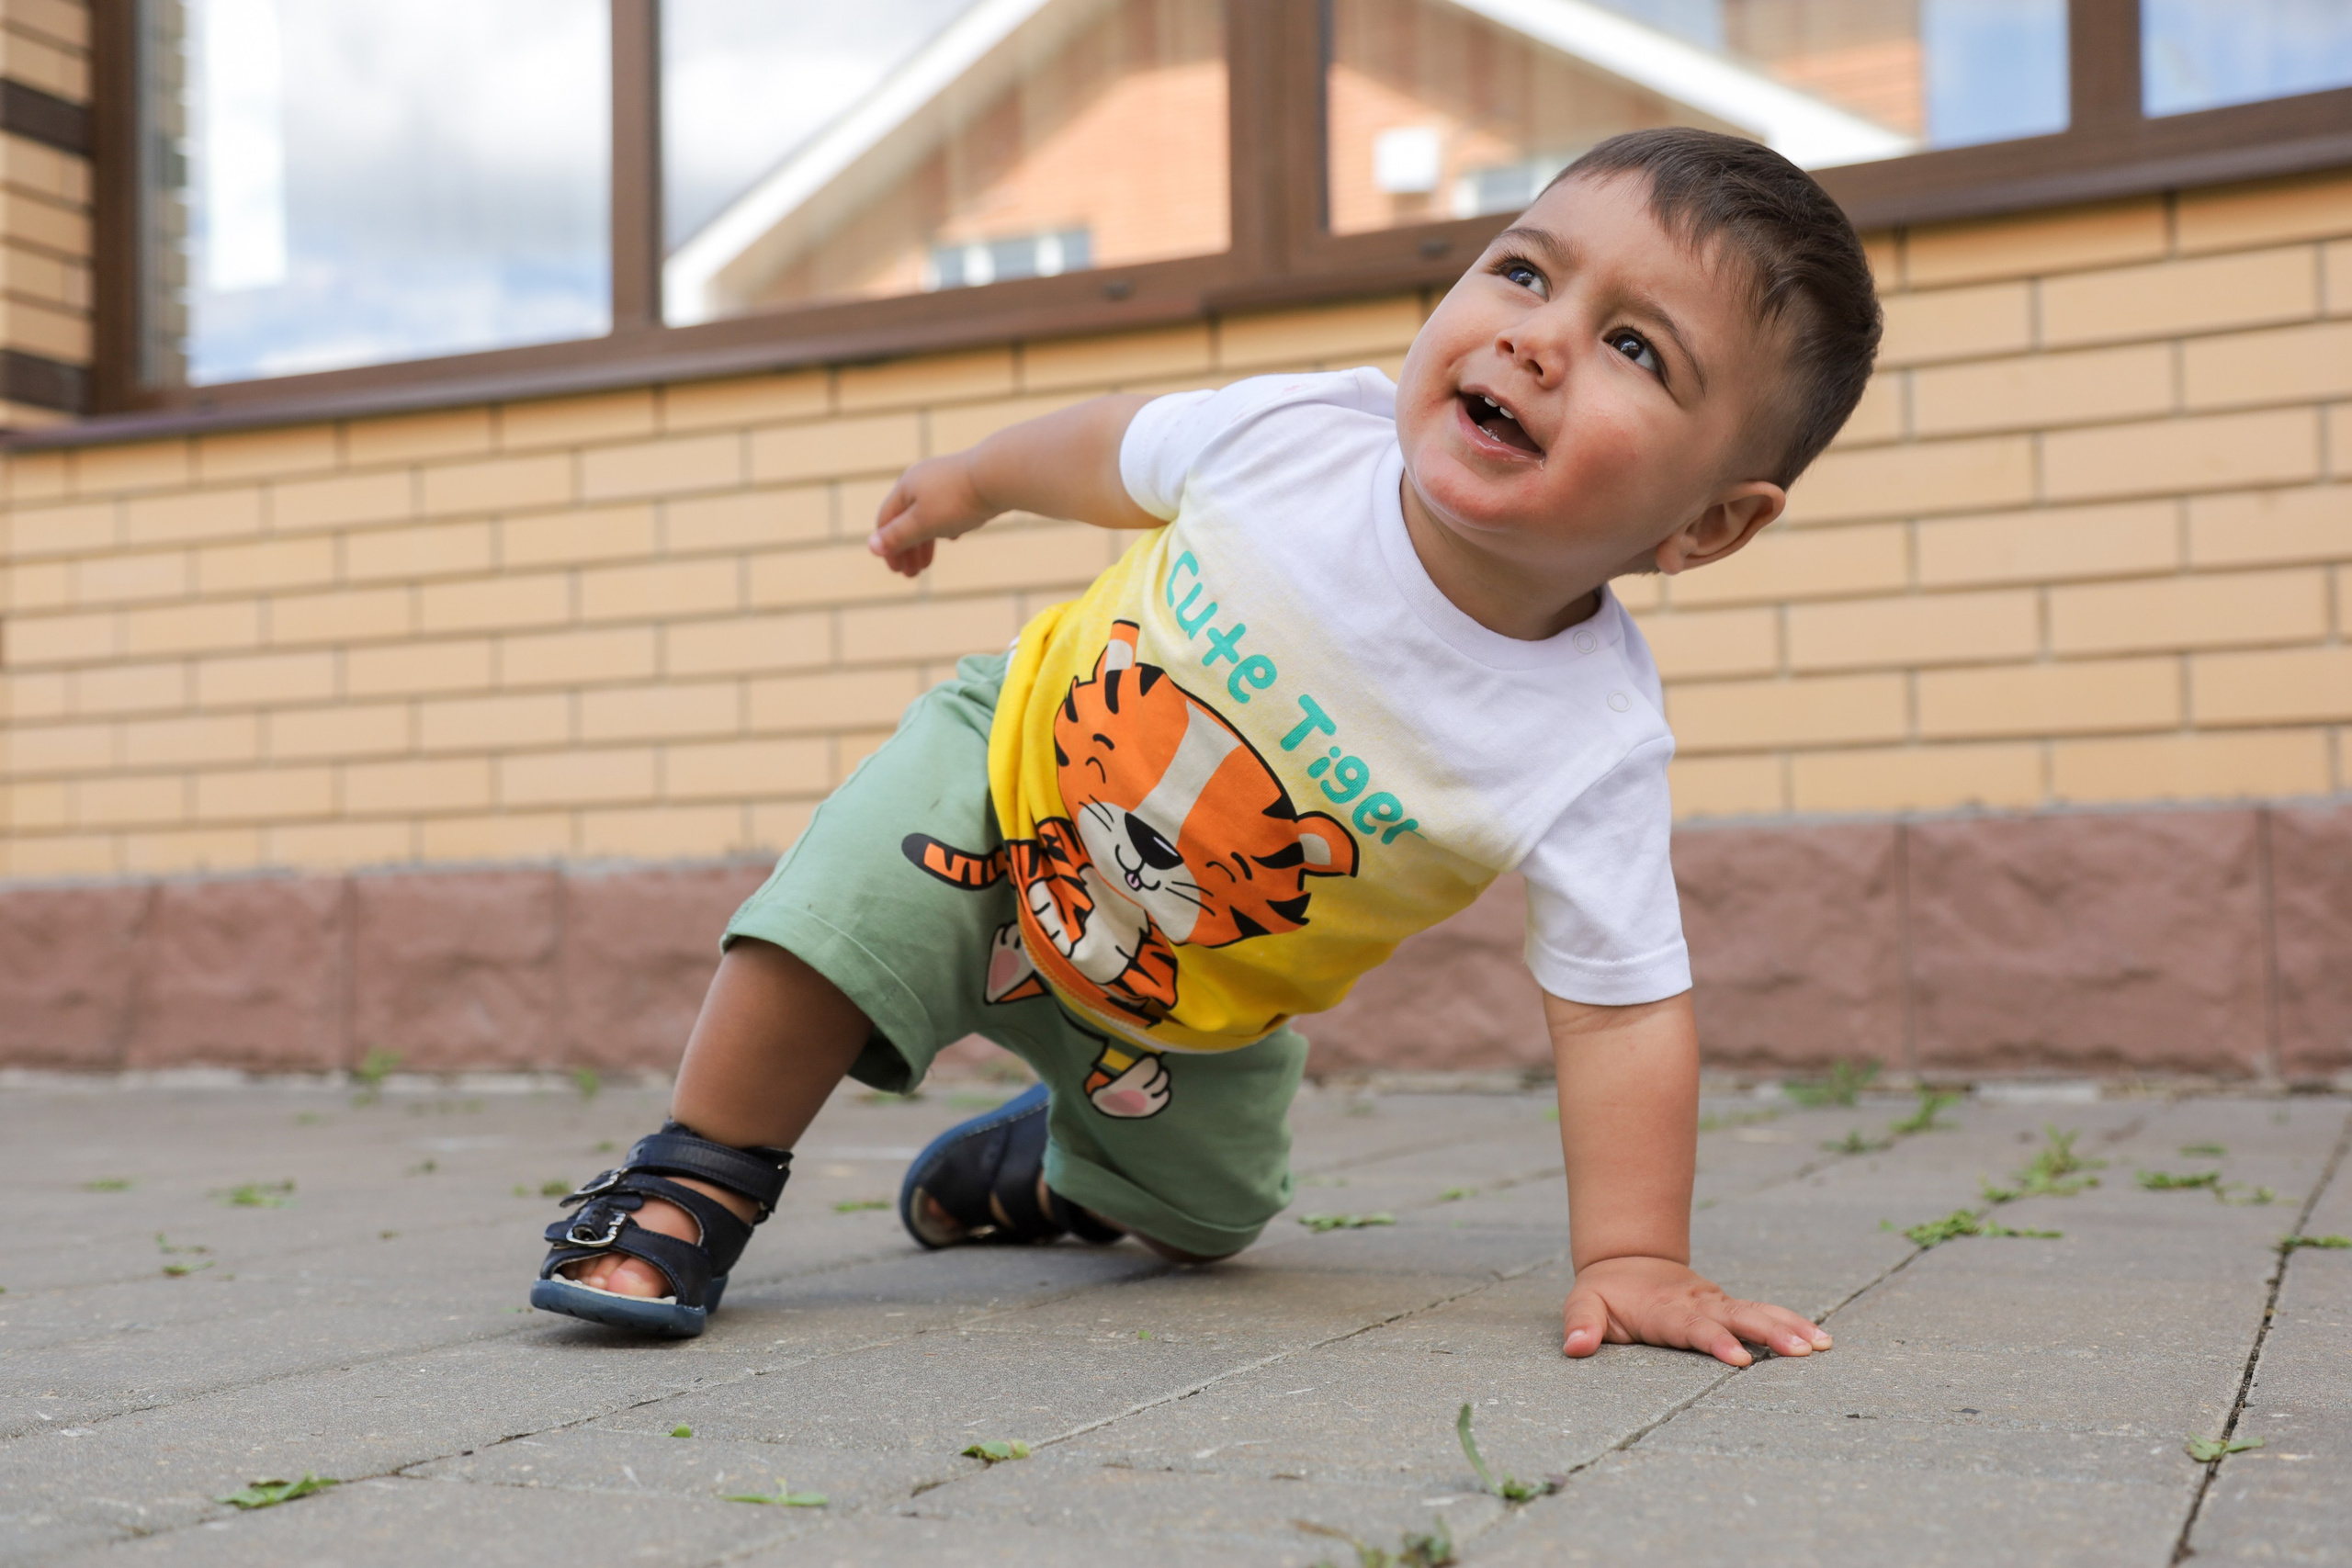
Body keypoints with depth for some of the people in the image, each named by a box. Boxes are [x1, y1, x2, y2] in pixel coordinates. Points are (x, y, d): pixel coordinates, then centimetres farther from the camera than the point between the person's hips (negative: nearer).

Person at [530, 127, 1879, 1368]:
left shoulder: (1593, 751, -34)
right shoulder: (1298, 436, -29)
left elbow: (1625, 1009, -25)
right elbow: (1113, 452, -7)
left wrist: (1634, 1258, -33)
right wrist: (968, 483, 12)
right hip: (1018, 766, -1)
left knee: (1205, 1218, 17)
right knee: (855, 898, -27)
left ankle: (1054, 1170, 51)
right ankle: (698, 1183, -6)